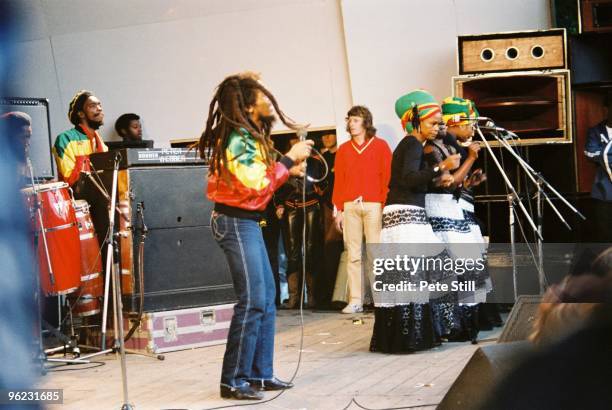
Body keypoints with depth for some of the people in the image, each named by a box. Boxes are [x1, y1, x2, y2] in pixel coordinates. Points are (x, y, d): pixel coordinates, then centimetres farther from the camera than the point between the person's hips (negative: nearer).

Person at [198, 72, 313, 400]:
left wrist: (288, 171, 7)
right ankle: (233, 381, -4)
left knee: (266, 298, 11)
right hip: (235, 222, -10)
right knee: (252, 300, -11)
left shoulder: (250, 136, 14)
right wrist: (289, 158, -16)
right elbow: (255, 185, -24)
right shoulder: (238, 139, -17)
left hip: (248, 222, 11)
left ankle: (259, 373, 17)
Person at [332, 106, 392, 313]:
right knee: (353, 255, 1)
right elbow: (338, 180, 13)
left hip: (374, 205, -3)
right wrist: (339, 209, 7)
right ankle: (355, 300, 2)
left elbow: (388, 177, 1)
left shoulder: (380, 146, 6)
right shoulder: (343, 149, 15)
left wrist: (386, 204, -7)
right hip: (350, 206, 3)